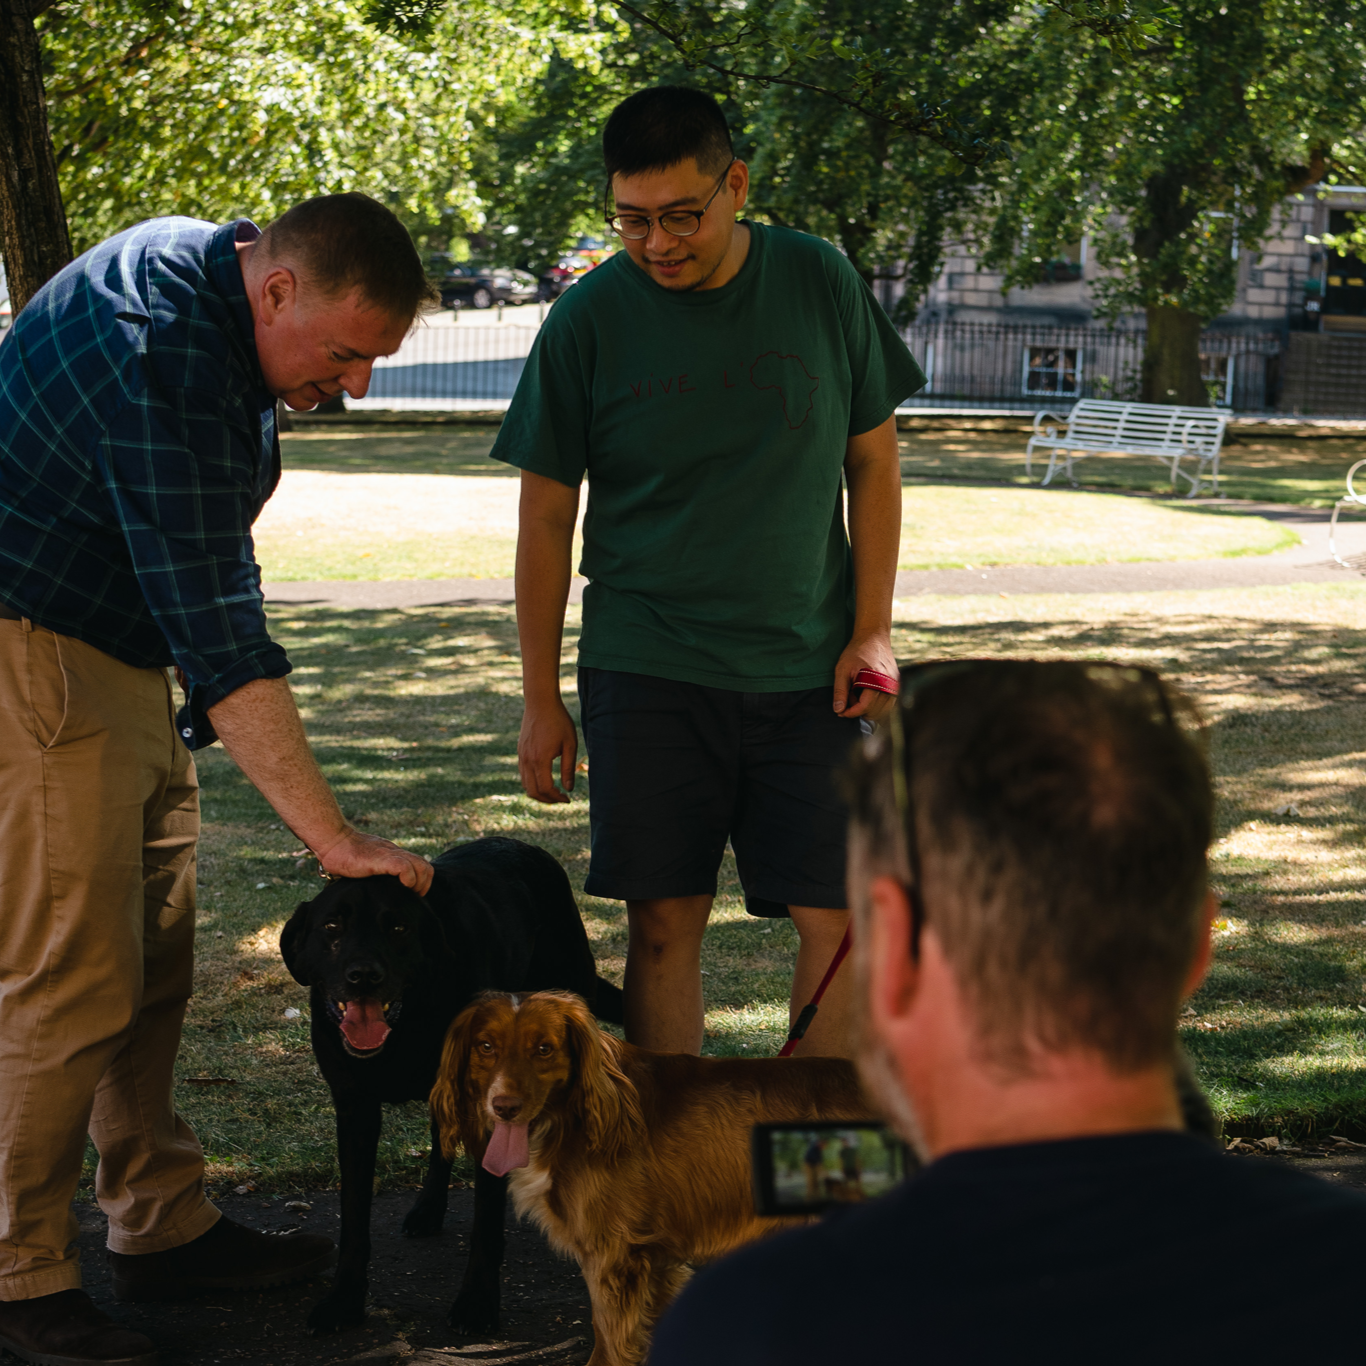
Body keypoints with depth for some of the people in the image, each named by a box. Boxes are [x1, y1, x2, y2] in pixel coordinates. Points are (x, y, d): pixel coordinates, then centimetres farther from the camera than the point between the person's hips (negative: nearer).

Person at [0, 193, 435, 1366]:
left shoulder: (211, 278, 5)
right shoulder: (164, 355, -28)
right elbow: (221, 632, -31)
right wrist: (333, 836, -31)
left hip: (123, 655, 10)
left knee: (155, 960, 12)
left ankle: (165, 1227, 22)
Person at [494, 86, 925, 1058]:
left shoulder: (821, 284, -1)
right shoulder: (588, 320, -4)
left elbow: (874, 463, 7)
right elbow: (548, 515, 2)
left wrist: (873, 631, -1)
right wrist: (542, 701, 2)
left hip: (806, 668, 1)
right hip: (647, 670, -1)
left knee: (839, 914, -3)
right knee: (666, 922, -1)